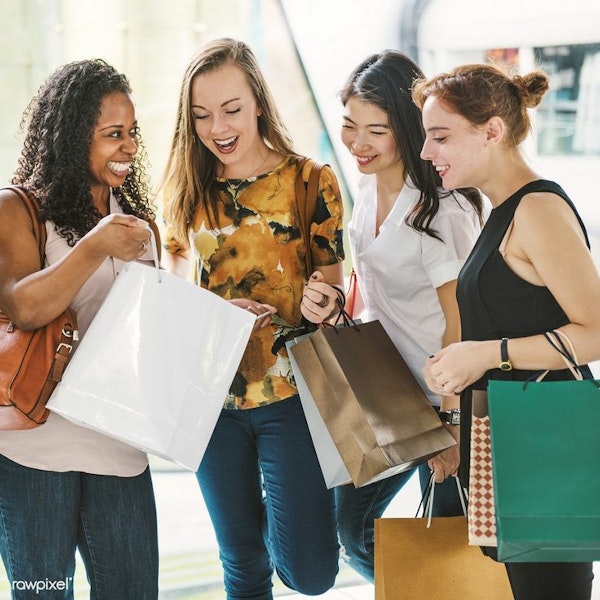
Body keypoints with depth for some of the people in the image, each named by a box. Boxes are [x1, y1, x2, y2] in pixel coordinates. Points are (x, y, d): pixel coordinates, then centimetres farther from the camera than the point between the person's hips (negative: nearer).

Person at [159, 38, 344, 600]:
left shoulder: (310, 183, -5)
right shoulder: (185, 189, 2)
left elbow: (333, 287, 1)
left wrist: (322, 304, -23)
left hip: (290, 393, -2)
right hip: (210, 396, 3)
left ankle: (279, 510, 27)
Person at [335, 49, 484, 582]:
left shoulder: (441, 212, -24)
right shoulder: (370, 183, 0)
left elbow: (460, 327, -20)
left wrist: (452, 427, -18)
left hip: (436, 399, -8)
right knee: (354, 528, 14)